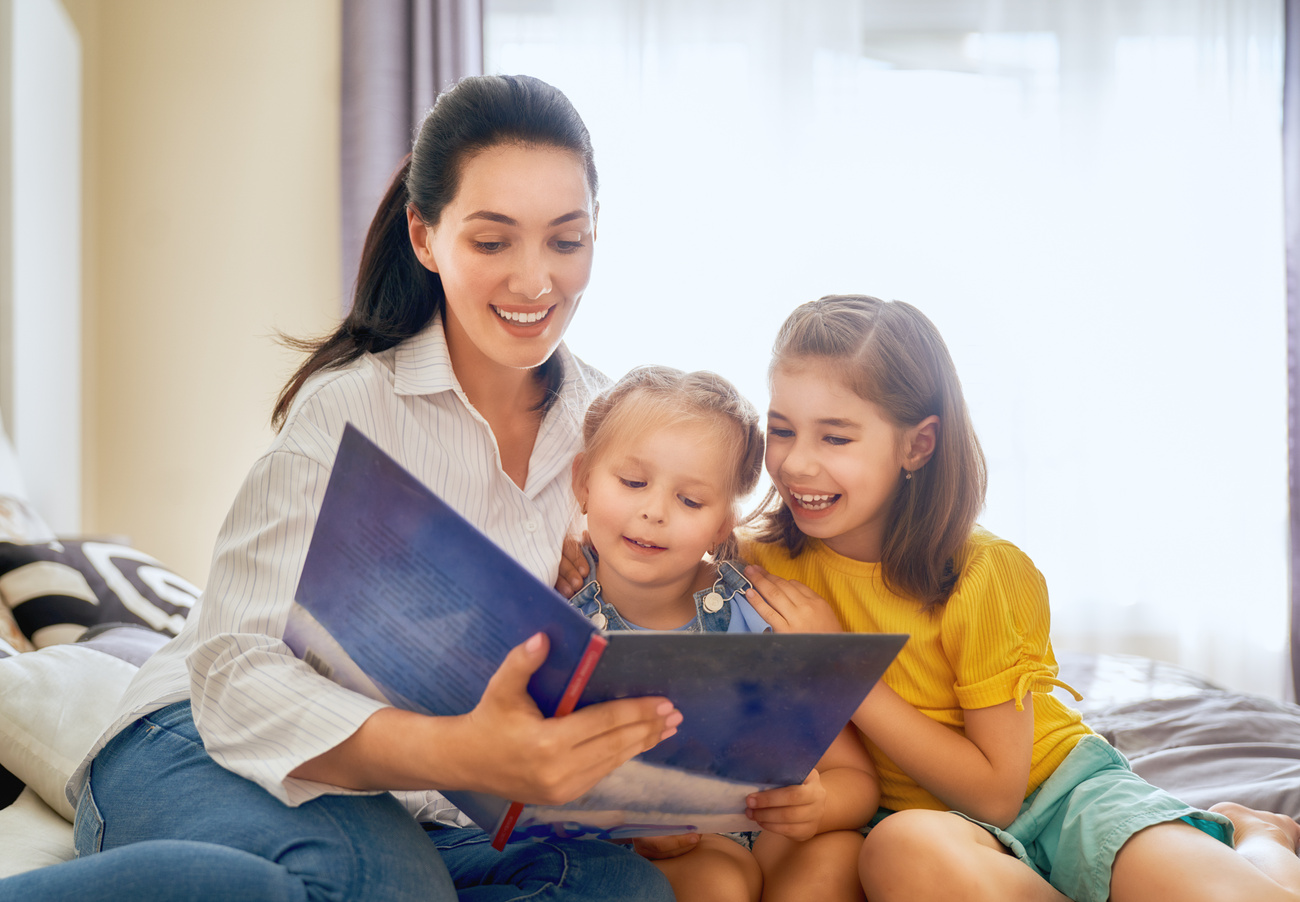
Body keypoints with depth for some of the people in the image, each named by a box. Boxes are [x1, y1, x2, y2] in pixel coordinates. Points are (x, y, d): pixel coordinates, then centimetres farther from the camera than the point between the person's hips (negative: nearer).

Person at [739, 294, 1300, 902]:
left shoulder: (987, 576, -17)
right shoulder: (763, 566, -8)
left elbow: (998, 792, -16)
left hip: (1062, 788, -2)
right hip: (930, 816, 3)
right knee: (902, 850, -39)